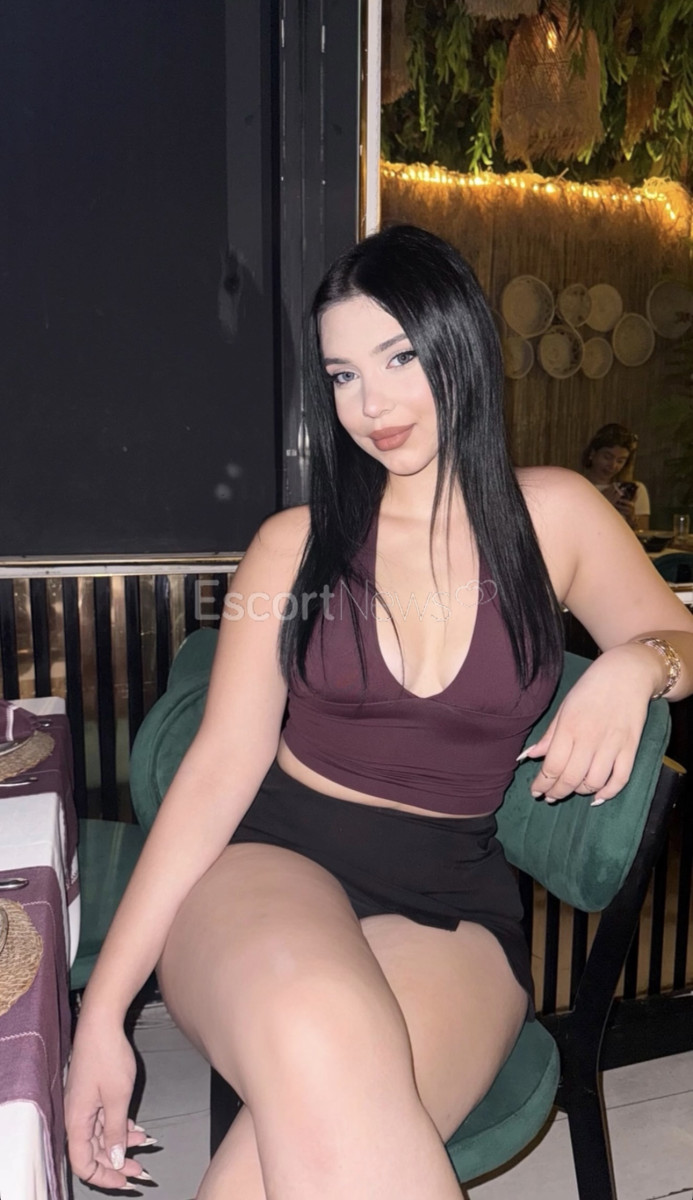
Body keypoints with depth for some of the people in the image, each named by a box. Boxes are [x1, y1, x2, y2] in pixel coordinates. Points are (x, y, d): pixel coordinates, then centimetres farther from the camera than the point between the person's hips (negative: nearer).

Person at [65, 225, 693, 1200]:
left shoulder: (552, 515, 6)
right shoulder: (295, 544, 3)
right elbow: (220, 767, -2)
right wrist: (104, 1008, -6)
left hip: (449, 902, 1)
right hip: (270, 861, 0)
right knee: (319, 1044, -36)